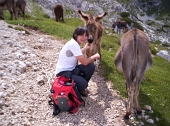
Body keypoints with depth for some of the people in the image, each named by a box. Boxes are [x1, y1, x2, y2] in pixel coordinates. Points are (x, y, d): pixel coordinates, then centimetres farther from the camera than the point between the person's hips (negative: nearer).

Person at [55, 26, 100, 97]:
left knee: (91, 66, -6)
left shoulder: (76, 43, 3)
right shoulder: (73, 44, -25)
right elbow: (85, 62, -24)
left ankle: (80, 88, 11)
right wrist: (95, 56, -7)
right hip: (63, 72, -9)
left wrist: (85, 48, 15)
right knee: (83, 84, -26)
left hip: (71, 69, 9)